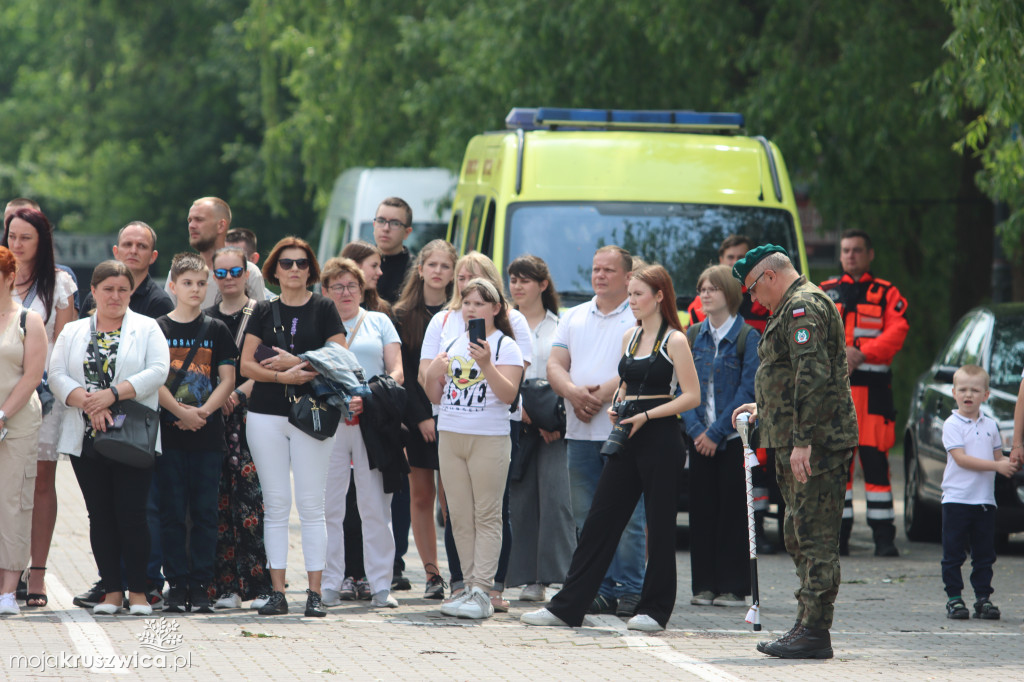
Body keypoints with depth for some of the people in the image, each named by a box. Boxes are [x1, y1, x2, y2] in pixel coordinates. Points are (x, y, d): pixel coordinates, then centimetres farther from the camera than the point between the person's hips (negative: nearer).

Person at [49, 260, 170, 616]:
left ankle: (138, 591, 1)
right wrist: (89, 402, -16)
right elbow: (58, 376, 1)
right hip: (86, 439, 3)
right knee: (100, 515, 4)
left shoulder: (147, 329, 6)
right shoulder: (72, 332, 12)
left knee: (131, 513, -7)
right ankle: (111, 590, 10)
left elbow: (157, 371, -7)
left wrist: (113, 394, -17)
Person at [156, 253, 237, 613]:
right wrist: (181, 412, -14)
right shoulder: (158, 329, 4)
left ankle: (201, 586, 4)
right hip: (169, 432, -1)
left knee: (205, 512, 0)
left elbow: (227, 380, 3)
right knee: (173, 512, 0)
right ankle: (176, 585, 4)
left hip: (208, 434, 1)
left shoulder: (217, 330, 8)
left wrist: (203, 411, -11)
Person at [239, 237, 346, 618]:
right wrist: (282, 375, -12)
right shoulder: (264, 311, 11)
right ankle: (277, 591, 5)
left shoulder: (323, 309, 5)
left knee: (311, 504, -4)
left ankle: (314, 593, -3)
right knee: (276, 504, 2)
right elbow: (247, 365, 4)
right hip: (266, 414, 2)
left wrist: (297, 363, -11)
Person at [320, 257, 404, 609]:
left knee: (375, 506, -2)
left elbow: (396, 370, 7)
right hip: (328, 422, 0)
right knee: (328, 506, -1)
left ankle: (380, 585, 0)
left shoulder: (379, 322, 14)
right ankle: (330, 584, 3)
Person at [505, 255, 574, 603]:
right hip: (514, 425, 2)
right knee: (521, 500, -1)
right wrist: (522, 411, -8)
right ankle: (531, 579, 3)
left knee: (555, 497, -12)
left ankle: (565, 575, -15)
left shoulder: (560, 326, 10)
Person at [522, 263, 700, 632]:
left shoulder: (674, 341, -7)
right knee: (600, 518, 5)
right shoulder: (629, 337, 14)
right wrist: (616, 406, 3)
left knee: (659, 525, 0)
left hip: (660, 439, -7)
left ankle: (654, 609, 10)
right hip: (628, 438, 7)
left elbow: (692, 396, -11)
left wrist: (646, 415, -16)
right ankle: (567, 605, 6)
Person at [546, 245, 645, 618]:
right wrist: (574, 392, -10)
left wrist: (601, 396, -17)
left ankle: (630, 591, -3)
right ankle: (600, 590, 11)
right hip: (580, 433, 6)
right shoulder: (573, 317, 18)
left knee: (627, 517, -6)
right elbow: (555, 366, 10)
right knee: (587, 518, 6)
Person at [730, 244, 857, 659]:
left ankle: (815, 633, -11)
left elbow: (814, 376, -23)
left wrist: (802, 441, -26)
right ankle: (808, 626, 18)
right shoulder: (795, 308, 23)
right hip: (802, 443, 11)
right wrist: (763, 410, 32)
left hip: (814, 445, -11)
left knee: (815, 536, -10)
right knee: (800, 535, 14)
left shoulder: (803, 307, -12)